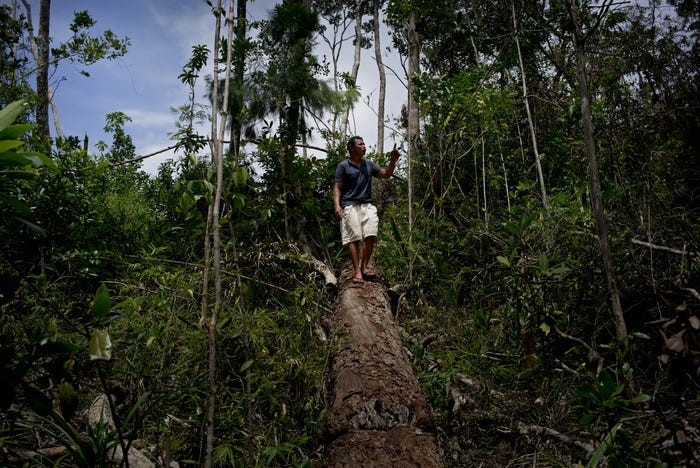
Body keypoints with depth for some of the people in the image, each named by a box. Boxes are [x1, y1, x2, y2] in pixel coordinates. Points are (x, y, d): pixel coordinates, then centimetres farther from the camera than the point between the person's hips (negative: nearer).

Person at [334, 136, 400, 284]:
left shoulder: (369, 164, 17)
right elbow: (337, 188, 0)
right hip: (350, 206, -4)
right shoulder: (343, 166, 3)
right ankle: (357, 271, -9)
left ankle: (364, 266, 7)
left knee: (370, 236, -8)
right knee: (354, 238, -9)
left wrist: (393, 160, 0)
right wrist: (337, 205, -14)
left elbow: (386, 174, 15)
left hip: (367, 205, 4)